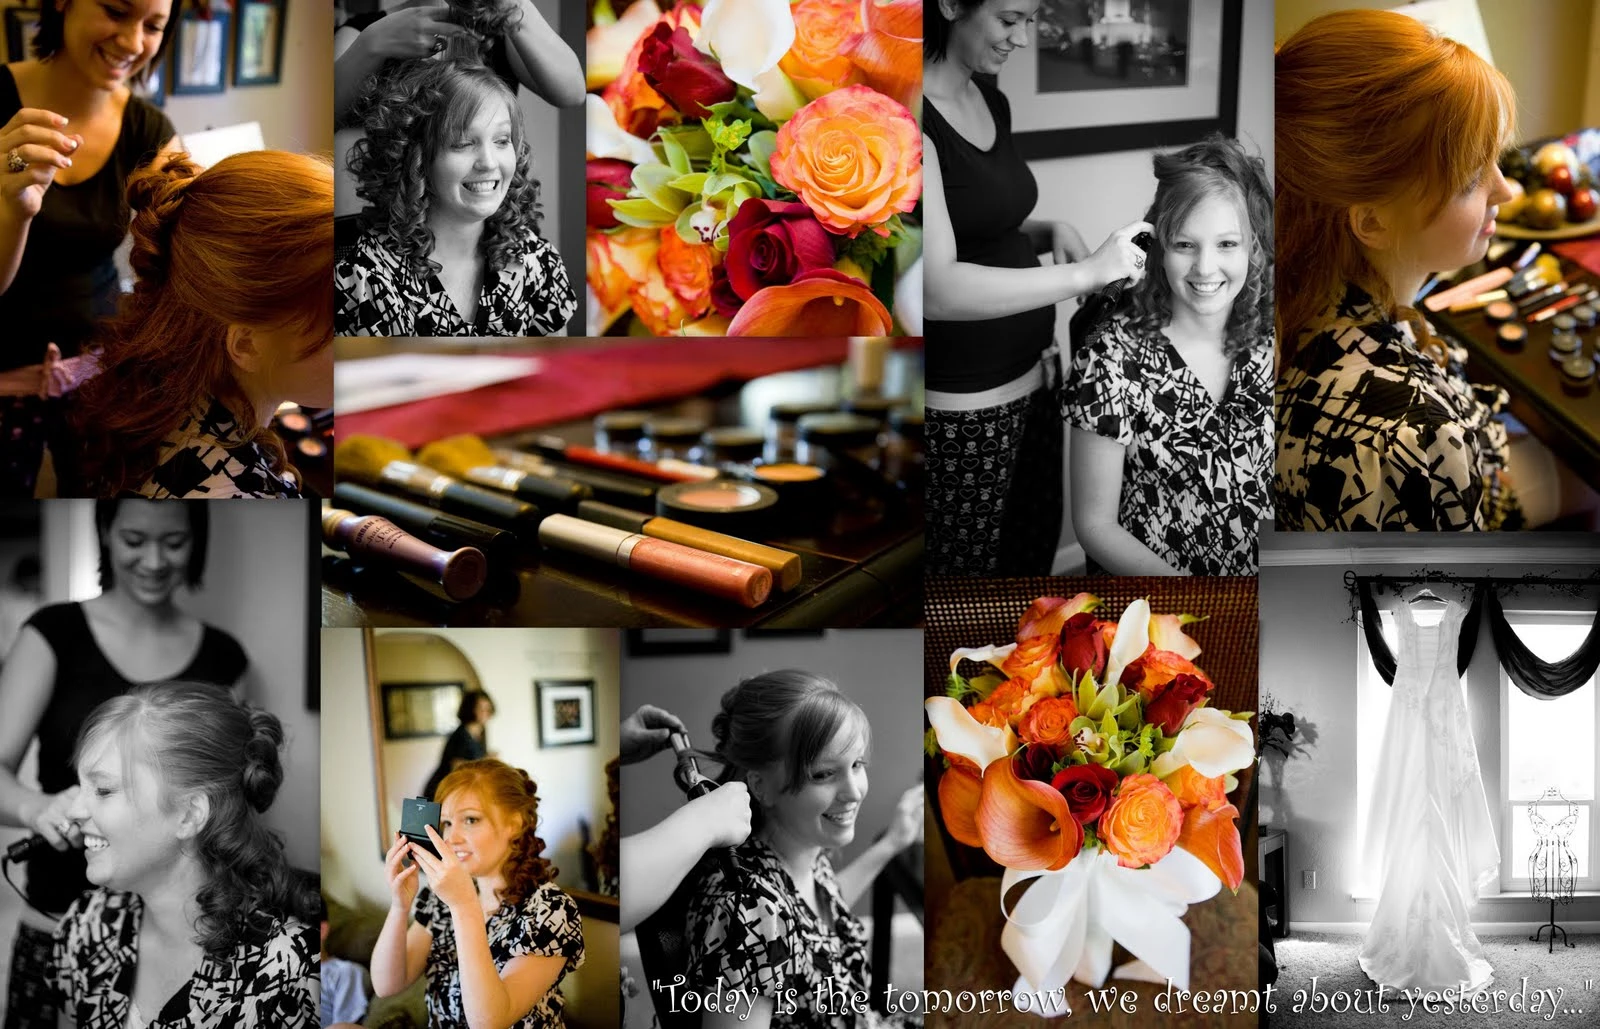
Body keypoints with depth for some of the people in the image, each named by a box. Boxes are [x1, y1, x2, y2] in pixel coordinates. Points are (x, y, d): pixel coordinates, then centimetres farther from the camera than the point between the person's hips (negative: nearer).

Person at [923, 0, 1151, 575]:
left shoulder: (991, 101, 7)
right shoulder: (922, 119, -20)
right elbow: (936, 287, -29)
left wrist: (1052, 228, 3)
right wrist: (1087, 273, -27)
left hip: (1032, 375, 8)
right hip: (962, 404, -8)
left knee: (1036, 552, 18)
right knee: (967, 571, 5)